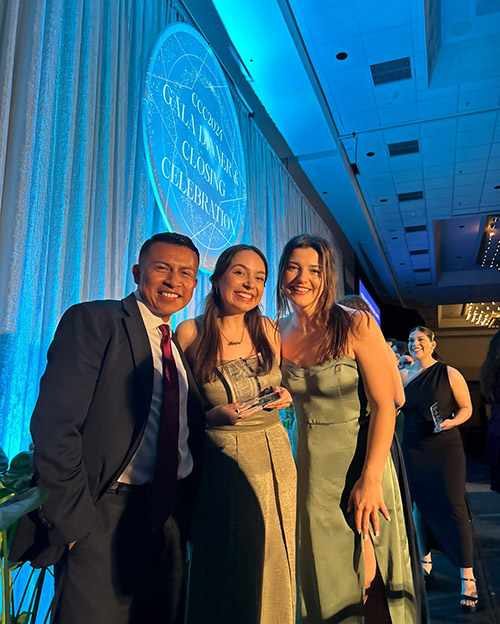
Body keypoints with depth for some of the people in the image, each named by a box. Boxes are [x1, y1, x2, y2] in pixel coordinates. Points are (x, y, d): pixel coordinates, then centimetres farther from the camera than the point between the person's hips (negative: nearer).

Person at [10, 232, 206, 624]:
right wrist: (74, 519, -17)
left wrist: (187, 510, 7)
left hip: (171, 516, 7)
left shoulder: (182, 346, 10)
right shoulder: (92, 321, -10)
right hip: (103, 517, -6)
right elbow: (53, 426, -17)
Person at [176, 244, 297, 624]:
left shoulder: (269, 330, 1)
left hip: (275, 457, 4)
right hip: (223, 462, -3)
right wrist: (216, 415, -18)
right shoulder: (191, 333, -9)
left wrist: (282, 395, -6)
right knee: (227, 579, 12)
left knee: (273, 571, 16)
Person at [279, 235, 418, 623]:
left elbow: (384, 406, -15)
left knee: (367, 578, 10)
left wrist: (370, 480, -18)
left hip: (360, 460, -4)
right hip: (310, 467, 4)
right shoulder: (278, 335, -2)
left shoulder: (357, 326, -14)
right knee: (321, 579, 19)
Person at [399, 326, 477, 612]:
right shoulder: (403, 375, 4)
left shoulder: (449, 373, -6)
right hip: (414, 449, 3)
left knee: (454, 506, -4)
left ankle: (468, 578, 8)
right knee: (421, 505, 12)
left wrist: (451, 421, -20)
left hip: (446, 448, -3)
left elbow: (466, 408, -3)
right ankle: (426, 563, 30)